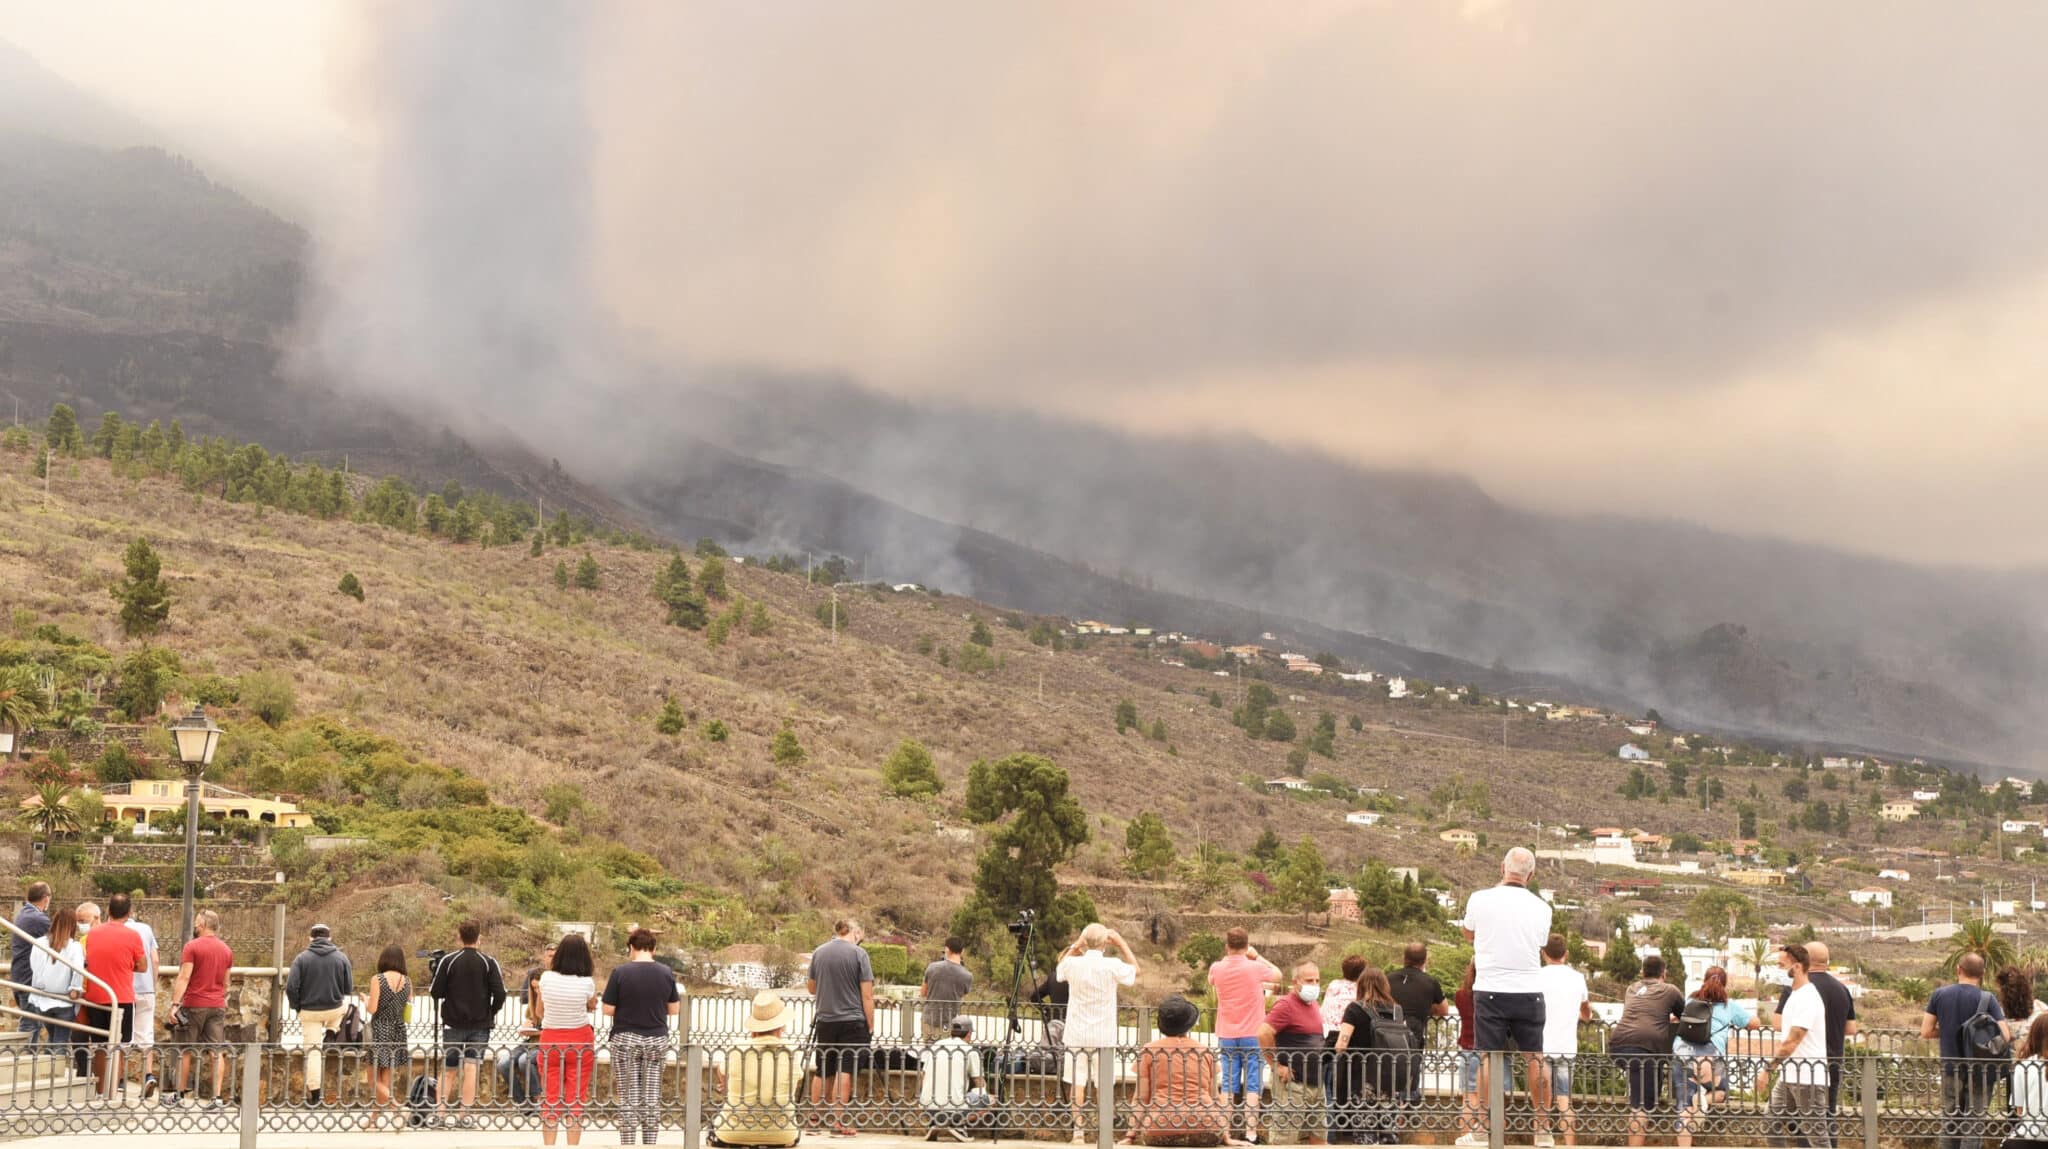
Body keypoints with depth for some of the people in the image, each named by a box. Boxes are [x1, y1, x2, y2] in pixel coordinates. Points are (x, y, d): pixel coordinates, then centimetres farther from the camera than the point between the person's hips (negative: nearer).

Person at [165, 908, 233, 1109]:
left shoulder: (192, 946, -8)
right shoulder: (226, 950, 10)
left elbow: (184, 977, -15)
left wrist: (175, 1003, -17)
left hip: (194, 1004, -4)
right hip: (218, 1006, 4)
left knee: (185, 1051, 6)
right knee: (218, 1051, 1)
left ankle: (179, 1095, 11)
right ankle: (218, 1096, -4)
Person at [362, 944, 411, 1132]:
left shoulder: (377, 980, -11)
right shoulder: (407, 981, 1)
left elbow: (372, 1009, -13)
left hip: (380, 1031, -5)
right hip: (398, 1032, 5)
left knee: (374, 1079, 3)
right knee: (386, 1079, 11)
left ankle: (392, 1103, -19)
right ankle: (375, 1117, 17)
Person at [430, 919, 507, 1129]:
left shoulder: (448, 961, -4)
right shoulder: (489, 962, -4)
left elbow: (435, 992, -5)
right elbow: (499, 994, -9)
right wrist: (491, 1012, 9)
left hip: (453, 1023, 1)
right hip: (480, 1024, -1)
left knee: (448, 1070, 9)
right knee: (471, 1069, 0)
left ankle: (440, 1113, 2)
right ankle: (464, 1117, -2)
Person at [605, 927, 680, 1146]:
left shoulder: (620, 972, -11)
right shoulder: (666, 973, -1)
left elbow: (608, 1010, -8)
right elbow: (674, 1009, 6)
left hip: (626, 1039, -2)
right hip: (657, 1039, 2)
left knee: (629, 1097, 3)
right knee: (652, 1097, 8)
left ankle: (627, 1144, 4)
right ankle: (650, 1143, 9)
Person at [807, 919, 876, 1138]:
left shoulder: (818, 953, 6)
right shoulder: (858, 953, -7)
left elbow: (811, 987, 19)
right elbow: (867, 995, -9)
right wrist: (871, 1026, -4)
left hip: (825, 1020, 4)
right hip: (852, 1020, -4)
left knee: (822, 1071, 14)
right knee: (844, 1070, -4)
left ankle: (814, 1118, 22)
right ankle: (838, 1122, -7)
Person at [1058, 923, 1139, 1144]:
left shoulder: (1073, 964, -5)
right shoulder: (1112, 966, -11)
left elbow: (1059, 969, 19)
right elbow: (1136, 971, 9)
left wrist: (1075, 947, 15)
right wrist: (1122, 944, 9)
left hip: (1077, 1035, 1)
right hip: (1104, 1035, -1)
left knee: (1078, 1084, 5)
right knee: (1104, 1086, 5)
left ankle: (1079, 1131, 1)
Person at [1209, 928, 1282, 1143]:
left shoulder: (1217, 968, -2)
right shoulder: (1255, 968, -11)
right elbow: (1278, 974, 9)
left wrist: (1228, 956, 23)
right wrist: (1256, 956, 17)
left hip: (1226, 1037, 3)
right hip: (1252, 1036, -3)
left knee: (1228, 1086, 6)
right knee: (1252, 1086, 0)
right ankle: (1251, 1133, -4)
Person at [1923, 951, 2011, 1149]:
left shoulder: (1939, 995, -2)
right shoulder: (1987, 999, -12)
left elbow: (1926, 1031, 0)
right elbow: (2004, 1036, -18)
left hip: (1950, 1068, 3)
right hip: (1979, 1071, -3)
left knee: (1950, 1122, 15)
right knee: (1974, 1122, 3)